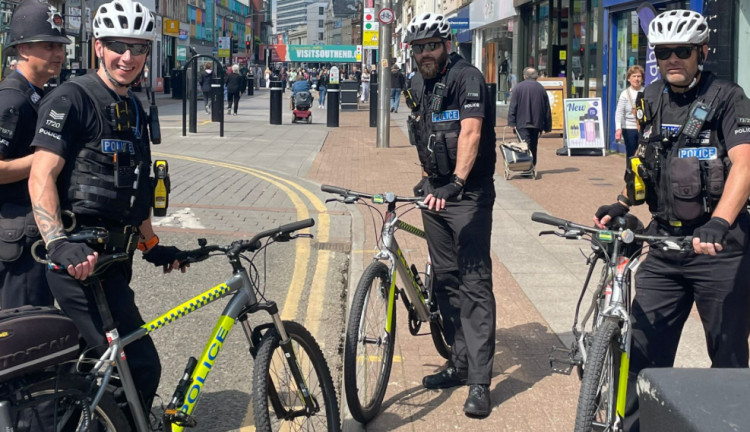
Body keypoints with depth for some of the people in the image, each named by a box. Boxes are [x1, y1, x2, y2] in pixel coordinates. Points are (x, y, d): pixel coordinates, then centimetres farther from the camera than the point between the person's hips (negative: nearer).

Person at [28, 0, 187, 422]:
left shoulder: (134, 109, 18)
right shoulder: (73, 99, -9)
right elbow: (41, 178, -17)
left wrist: (152, 245, 23)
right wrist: (59, 244, -30)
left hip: (112, 256, 9)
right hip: (79, 258, -9)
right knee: (141, 367, -13)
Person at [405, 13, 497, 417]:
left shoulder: (467, 77, -15)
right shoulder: (419, 84, 11)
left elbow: (470, 132, -29)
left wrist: (456, 182, -40)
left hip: (468, 192, -8)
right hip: (434, 192, 8)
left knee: (474, 284, -10)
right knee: (445, 278, 13)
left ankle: (479, 382, -9)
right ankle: (460, 363, 26)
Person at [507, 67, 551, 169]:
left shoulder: (518, 88, 0)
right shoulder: (541, 89, 8)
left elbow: (512, 107, -6)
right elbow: (547, 110, 10)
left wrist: (512, 122, -6)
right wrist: (547, 126, 14)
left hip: (522, 123, -3)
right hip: (537, 123, 3)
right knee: (533, 147, 14)